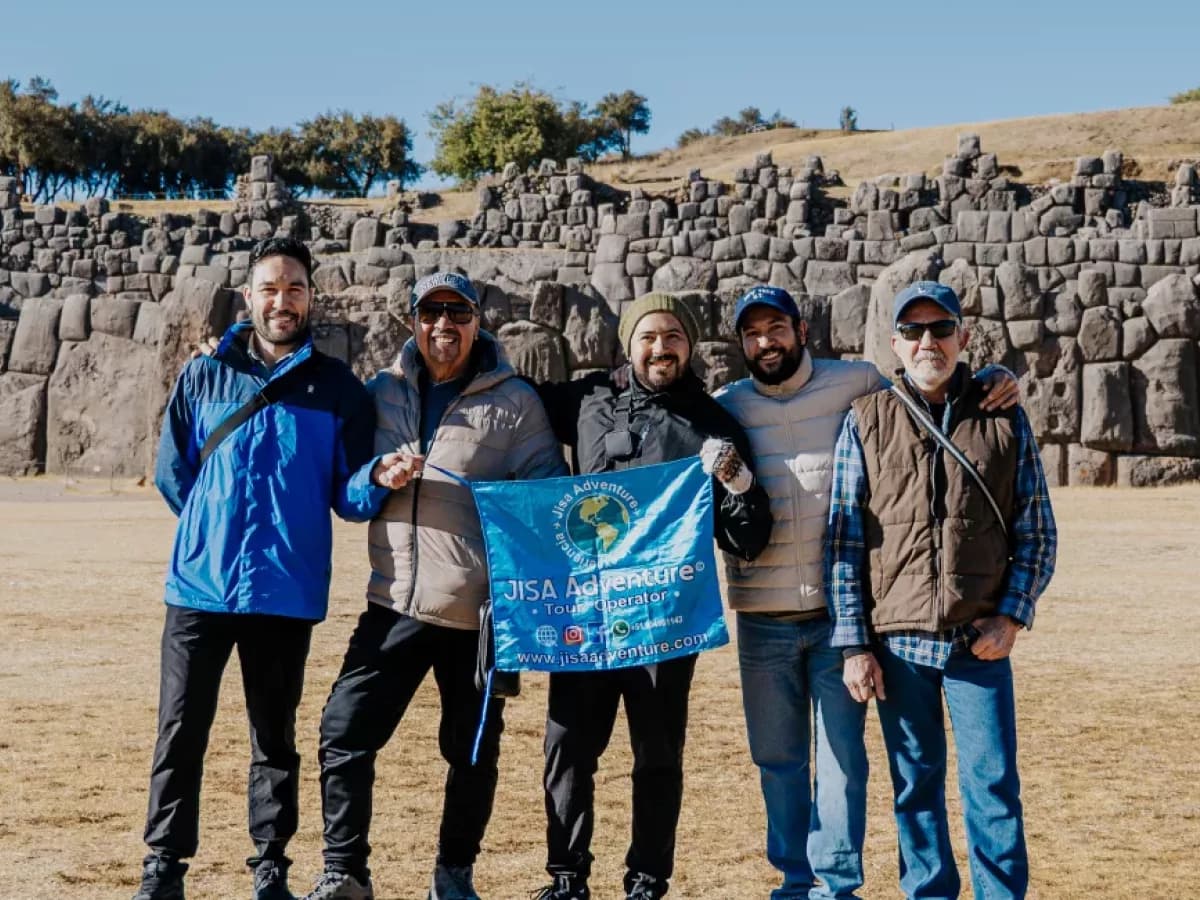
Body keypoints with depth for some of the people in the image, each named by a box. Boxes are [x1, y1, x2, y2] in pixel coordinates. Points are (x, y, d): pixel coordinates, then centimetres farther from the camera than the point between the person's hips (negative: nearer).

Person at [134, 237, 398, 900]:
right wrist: (217, 526, 7)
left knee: (275, 739, 9)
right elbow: (171, 471, 10)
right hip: (200, 587, 0)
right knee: (181, 732, 2)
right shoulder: (204, 376, 5)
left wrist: (378, 477, -20)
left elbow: (349, 496, 0)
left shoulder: (338, 389, 4)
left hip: (286, 593, 0)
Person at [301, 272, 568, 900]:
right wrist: (381, 477, -7)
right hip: (393, 603, 2)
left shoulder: (514, 401, 1)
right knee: (344, 731, -3)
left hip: (479, 610, -2)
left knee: (473, 752, 8)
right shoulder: (381, 392, 11)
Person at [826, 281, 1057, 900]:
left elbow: (1036, 532, 8)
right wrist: (855, 644, -3)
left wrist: (1012, 616, -5)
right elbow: (844, 540, 2)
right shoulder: (865, 422, 3)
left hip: (980, 641, 0)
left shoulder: (1005, 421, 5)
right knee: (916, 785, 9)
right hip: (897, 643, 0)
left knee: (993, 785, 0)